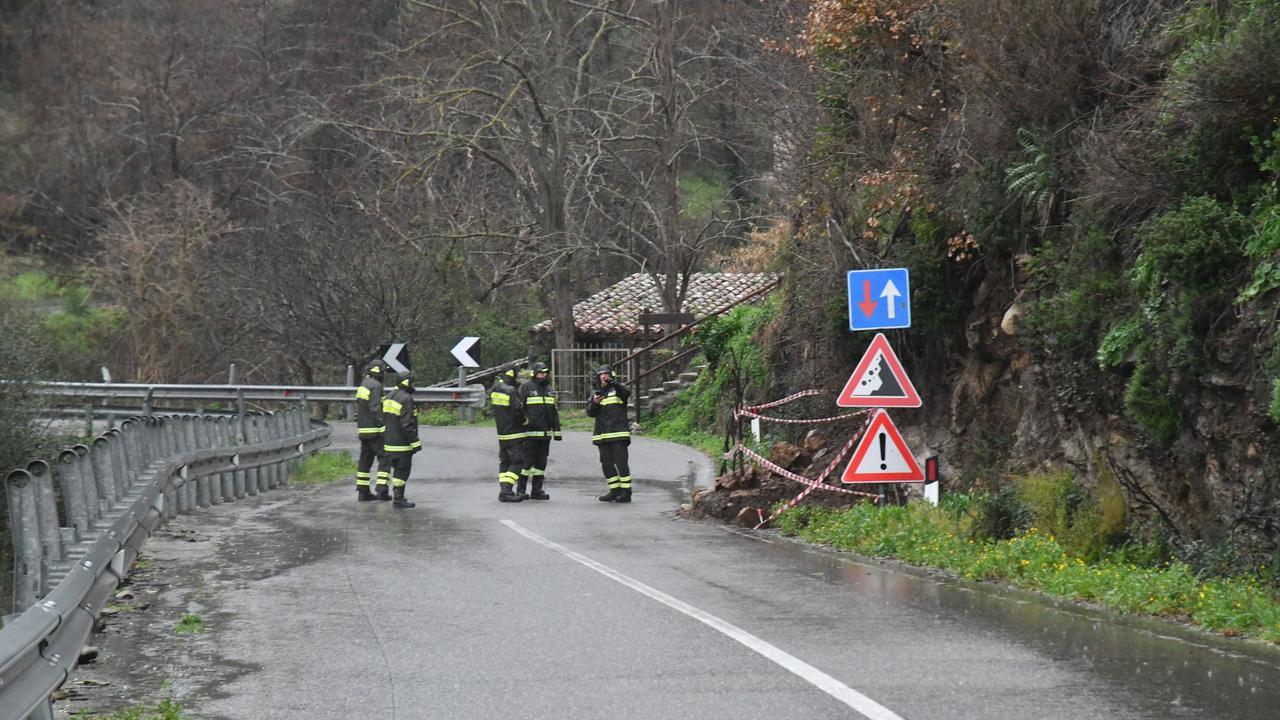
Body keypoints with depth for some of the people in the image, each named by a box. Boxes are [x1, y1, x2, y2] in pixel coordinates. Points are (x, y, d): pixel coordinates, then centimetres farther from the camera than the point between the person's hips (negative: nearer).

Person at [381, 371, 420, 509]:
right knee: (403, 470, -3)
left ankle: (398, 496, 23)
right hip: (402, 443, -9)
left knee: (397, 468, 18)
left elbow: (384, 418, 15)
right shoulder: (406, 399, -18)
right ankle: (398, 500, -2)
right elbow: (407, 424, -23)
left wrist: (385, 438, 22)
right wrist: (415, 442, -18)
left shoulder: (389, 396, 10)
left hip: (389, 440, 9)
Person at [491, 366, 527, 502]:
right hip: (514, 434, -8)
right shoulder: (511, 391, -20)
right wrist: (525, 421, 1)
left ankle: (504, 490, 15)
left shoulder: (495, 389, 4)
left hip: (501, 433, 8)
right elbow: (517, 413, -18)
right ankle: (506, 491, -15)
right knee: (517, 462, -6)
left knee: (504, 461, 15)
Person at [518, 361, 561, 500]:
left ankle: (537, 490, 14)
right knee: (528, 461, -5)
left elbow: (554, 412, 20)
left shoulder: (548, 388, 17)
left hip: (545, 433, 7)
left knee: (541, 462, 8)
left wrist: (557, 431, 16)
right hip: (530, 432, -7)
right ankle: (521, 489, 4)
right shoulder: (526, 387, -4)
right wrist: (524, 421, -14)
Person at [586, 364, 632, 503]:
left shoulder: (617, 389, 2)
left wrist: (611, 382, -33)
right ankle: (615, 491, 15)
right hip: (602, 435, 6)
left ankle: (626, 492, -6)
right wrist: (594, 403, -11)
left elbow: (627, 392, -22)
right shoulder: (596, 393, 18)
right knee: (607, 464, 7)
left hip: (618, 434, -6)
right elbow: (590, 413, 10)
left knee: (621, 462, -8)